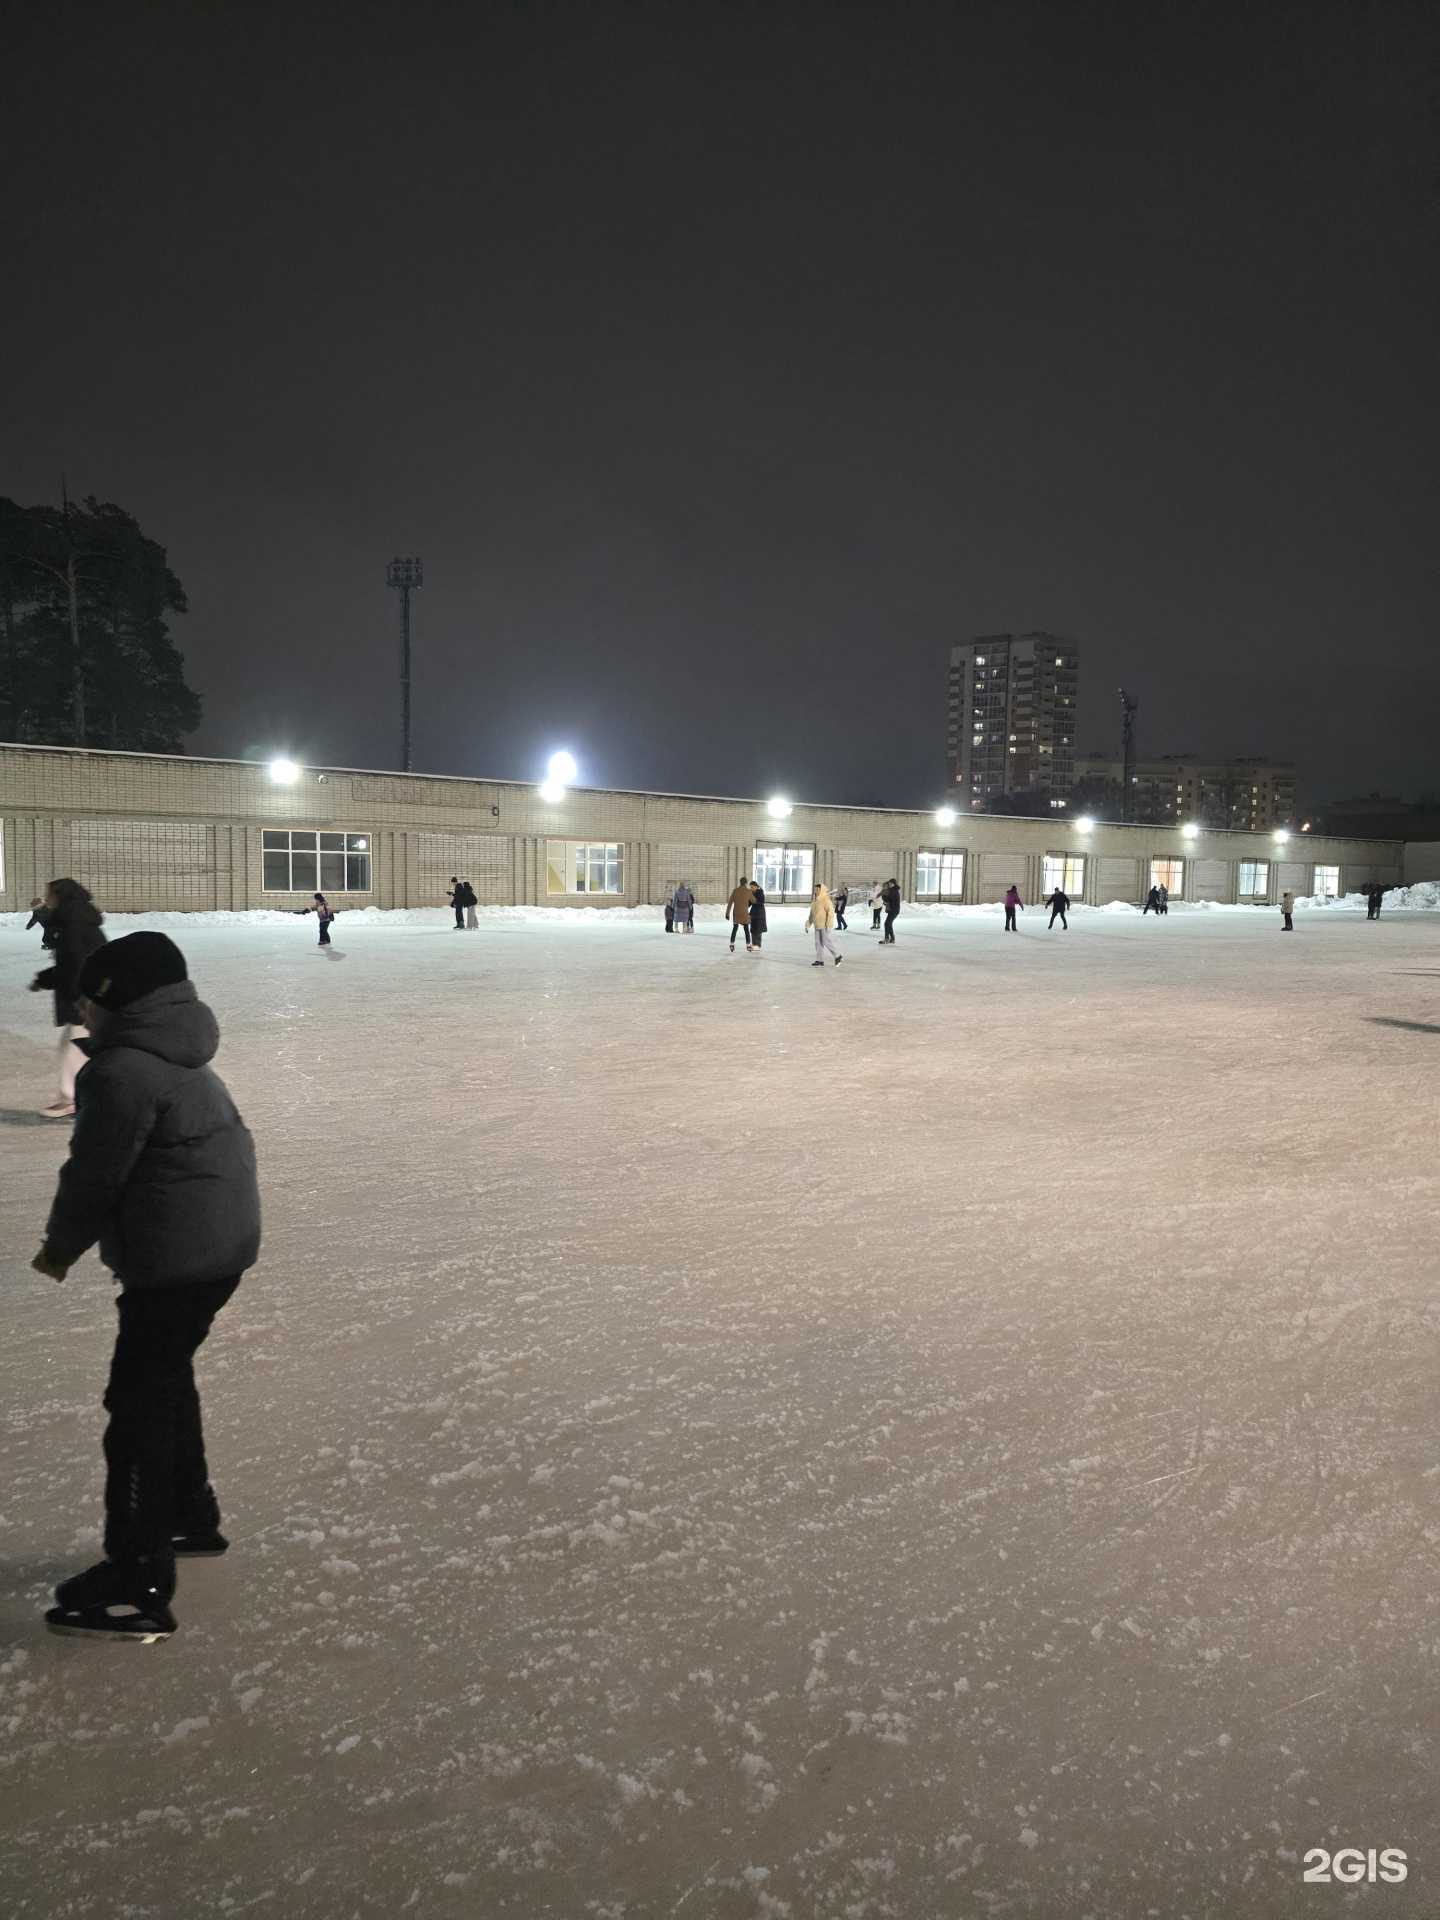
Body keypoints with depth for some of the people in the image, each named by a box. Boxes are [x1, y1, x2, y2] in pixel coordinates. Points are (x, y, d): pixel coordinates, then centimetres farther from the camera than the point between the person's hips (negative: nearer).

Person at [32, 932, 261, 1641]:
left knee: (139, 1402, -4)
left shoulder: (123, 1071, -20)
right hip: (223, 1243, 10)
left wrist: (60, 1247, 4)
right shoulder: (178, 1059, 12)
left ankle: (138, 1589, 1)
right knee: (166, 1378, 25)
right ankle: (191, 1516, 43)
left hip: (175, 1260, -10)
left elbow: (94, 1175, -15)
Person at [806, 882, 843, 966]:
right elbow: (812, 913, 19)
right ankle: (820, 960, 10)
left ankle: (837, 956, 7)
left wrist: (828, 924, -23)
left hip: (824, 925, -9)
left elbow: (830, 912, -18)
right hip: (817, 925, 9)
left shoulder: (826, 900, -14)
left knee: (826, 942, -7)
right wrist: (808, 924, 17)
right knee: (818, 943, 7)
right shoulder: (815, 900, 12)